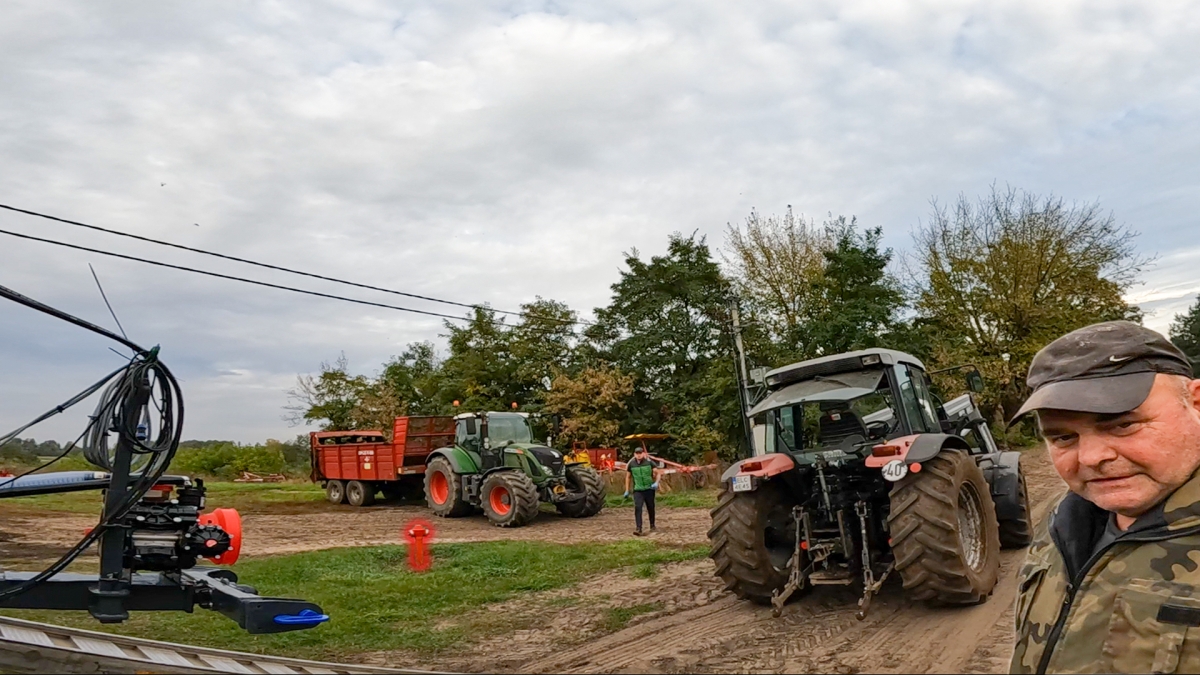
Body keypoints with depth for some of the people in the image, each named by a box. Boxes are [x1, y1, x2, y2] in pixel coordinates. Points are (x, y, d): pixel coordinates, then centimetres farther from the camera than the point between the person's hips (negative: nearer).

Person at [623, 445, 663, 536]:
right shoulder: (631, 464, -2)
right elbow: (628, 477, 10)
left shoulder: (649, 462, -7)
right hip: (637, 490, 0)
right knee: (637, 508, -15)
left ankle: (652, 526, 32)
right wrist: (627, 490, 9)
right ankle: (638, 529, -18)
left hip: (649, 489, 0)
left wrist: (656, 482, -18)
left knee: (651, 508, 12)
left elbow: (658, 472, -1)